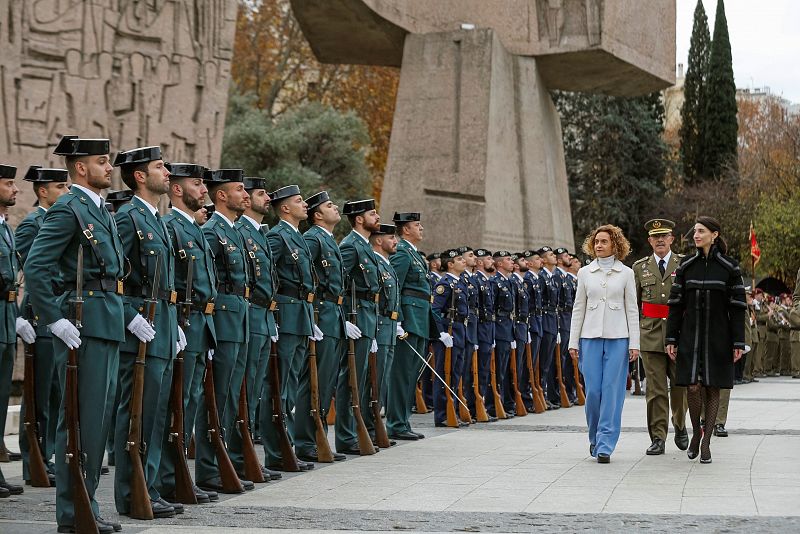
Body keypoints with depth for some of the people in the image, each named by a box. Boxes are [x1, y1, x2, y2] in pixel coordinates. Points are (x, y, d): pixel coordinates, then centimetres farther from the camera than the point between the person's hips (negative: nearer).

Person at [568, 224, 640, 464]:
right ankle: (595, 438, 20)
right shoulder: (585, 273, 8)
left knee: (612, 390, -5)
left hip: (617, 338, -1)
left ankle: (605, 446, -1)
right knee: (593, 390, -1)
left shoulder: (626, 273, 4)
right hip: (591, 336, 1)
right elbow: (578, 309, 10)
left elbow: (632, 310, 4)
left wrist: (634, 343, -3)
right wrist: (573, 342, 4)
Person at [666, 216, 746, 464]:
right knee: (693, 387, -9)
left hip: (718, 337, -1)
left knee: (712, 388, 1)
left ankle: (706, 442, 9)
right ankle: (696, 432, 14)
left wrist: (738, 342, -5)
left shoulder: (729, 267, 0)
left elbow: (737, 307, 0)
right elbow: (676, 304, 6)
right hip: (691, 336, 1)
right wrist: (671, 338, 2)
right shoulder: (686, 265, 6)